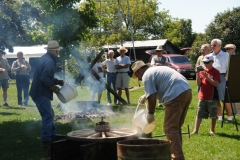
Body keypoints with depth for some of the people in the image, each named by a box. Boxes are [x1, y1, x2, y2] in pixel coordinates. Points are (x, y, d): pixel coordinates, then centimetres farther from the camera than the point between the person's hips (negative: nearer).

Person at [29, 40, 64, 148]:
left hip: (40, 92, 10)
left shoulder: (45, 58, 13)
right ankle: (46, 140, -1)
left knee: (49, 115, 19)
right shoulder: (49, 61, -19)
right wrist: (53, 87, -16)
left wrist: (58, 82, 16)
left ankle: (53, 136, 29)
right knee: (48, 116, -6)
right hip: (42, 93, -10)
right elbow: (44, 78, -29)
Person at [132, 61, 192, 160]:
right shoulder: (156, 70, 29)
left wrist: (150, 113, 5)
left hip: (176, 96, -10)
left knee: (170, 128, -6)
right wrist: (146, 96, 50)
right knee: (176, 127, 18)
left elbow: (152, 97, -6)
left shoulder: (146, 76, 0)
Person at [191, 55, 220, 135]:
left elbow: (216, 84, -15)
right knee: (199, 114, 5)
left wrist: (206, 76, -20)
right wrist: (197, 75, -9)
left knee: (213, 115, 5)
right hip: (202, 97, 4)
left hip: (212, 97, -4)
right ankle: (195, 130, 8)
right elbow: (199, 84, 6)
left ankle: (212, 130, 20)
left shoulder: (215, 72, -6)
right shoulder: (202, 71, 7)